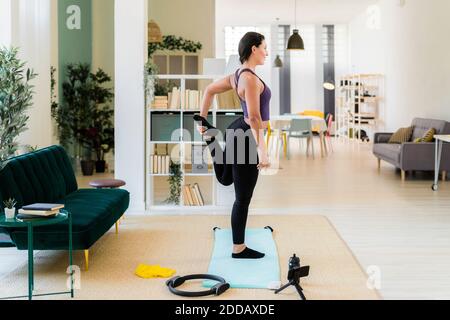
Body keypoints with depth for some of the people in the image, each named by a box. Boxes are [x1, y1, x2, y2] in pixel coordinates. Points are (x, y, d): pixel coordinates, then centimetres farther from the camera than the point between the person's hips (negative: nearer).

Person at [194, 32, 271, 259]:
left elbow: (210, 90, 19)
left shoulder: (239, 75, 8)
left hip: (238, 131, 10)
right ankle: (239, 249, 13)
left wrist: (202, 119, 23)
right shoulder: (250, 78, -21)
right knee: (243, 197, 2)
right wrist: (262, 151, -27)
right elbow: (254, 116, -26)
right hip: (245, 138, -10)